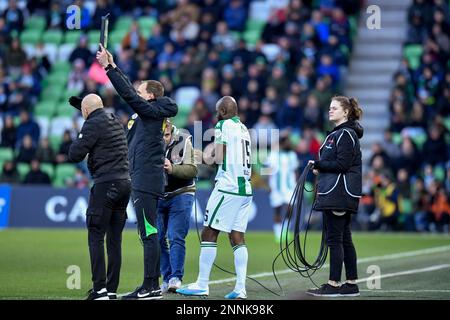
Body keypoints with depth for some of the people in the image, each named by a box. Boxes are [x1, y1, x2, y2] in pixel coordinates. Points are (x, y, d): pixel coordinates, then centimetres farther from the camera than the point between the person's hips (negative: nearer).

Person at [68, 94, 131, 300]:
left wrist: (77, 141, 10)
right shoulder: (115, 121, 17)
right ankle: (112, 289, 7)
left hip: (106, 184, -8)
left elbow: (74, 155, -10)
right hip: (125, 182, 8)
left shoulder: (93, 124, -7)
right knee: (114, 239, 8)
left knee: (95, 237, -5)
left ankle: (100, 289, -13)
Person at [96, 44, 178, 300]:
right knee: (148, 234, 12)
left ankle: (151, 287, -12)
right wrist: (112, 65, 28)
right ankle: (152, 286, 15)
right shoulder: (149, 112, 15)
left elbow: (128, 94, -15)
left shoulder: (152, 111, -9)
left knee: (148, 233, -10)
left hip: (146, 181, -10)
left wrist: (108, 67, -11)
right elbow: (131, 92, 25)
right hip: (144, 180, 10)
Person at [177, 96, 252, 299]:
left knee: (209, 234, -2)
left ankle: (202, 285, -1)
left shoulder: (223, 126, -7)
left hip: (228, 187, -8)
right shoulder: (244, 129, 17)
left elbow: (219, 158, -14)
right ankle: (240, 289, 0)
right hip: (245, 189, 8)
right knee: (237, 237, 7)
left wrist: (209, 159, 6)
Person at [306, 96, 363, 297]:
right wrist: (321, 167, 6)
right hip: (336, 195, 10)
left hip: (339, 195, -10)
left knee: (335, 239, -8)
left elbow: (342, 164, -19)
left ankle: (334, 285, -7)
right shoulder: (337, 133, 20)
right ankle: (351, 285, 12)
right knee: (344, 239, 10)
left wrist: (318, 165, -9)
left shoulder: (346, 134, -11)